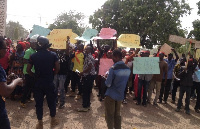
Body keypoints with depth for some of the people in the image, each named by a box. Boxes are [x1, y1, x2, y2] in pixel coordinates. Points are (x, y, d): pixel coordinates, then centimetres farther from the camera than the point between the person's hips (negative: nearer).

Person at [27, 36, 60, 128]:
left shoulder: (33, 56, -6)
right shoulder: (53, 55, -7)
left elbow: (28, 70, -3)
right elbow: (57, 68, -6)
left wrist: (35, 76, 11)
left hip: (38, 83, 0)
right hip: (49, 82, 0)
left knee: (39, 103, 10)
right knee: (51, 102, 14)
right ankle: (53, 120, 26)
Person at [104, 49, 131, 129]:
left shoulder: (113, 69, -19)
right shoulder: (128, 69, -1)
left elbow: (108, 84, -16)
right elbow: (127, 82, 9)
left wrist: (106, 80, 3)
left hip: (111, 95, -5)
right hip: (121, 95, 5)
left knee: (109, 115, 7)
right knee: (117, 114, 18)